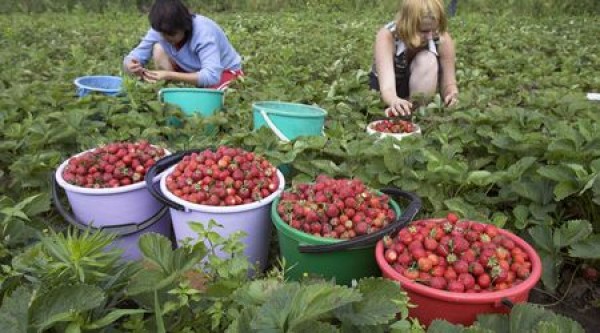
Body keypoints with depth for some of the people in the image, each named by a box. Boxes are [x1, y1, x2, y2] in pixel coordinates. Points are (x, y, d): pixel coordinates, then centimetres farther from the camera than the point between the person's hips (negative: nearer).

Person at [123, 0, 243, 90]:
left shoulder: (204, 32, -33)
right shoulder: (160, 30, -17)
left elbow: (211, 76, -44)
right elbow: (132, 59, -16)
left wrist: (169, 75, -49)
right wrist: (131, 65, -42)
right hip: (193, 70, 5)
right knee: (158, 49, -17)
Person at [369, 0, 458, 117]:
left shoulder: (442, 39, -24)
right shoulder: (387, 36, -31)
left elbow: (448, 83, -20)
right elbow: (387, 85, -42)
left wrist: (452, 95, -45)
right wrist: (394, 101, -66)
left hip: (421, 90, 2)